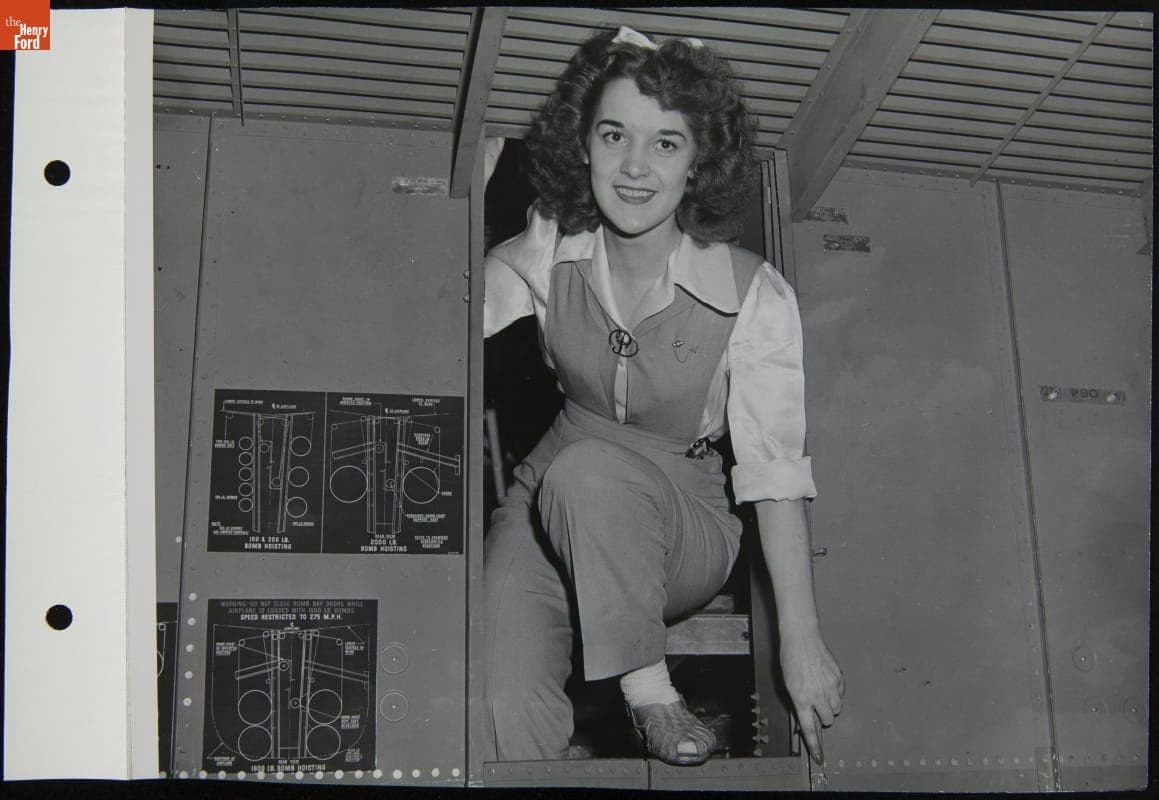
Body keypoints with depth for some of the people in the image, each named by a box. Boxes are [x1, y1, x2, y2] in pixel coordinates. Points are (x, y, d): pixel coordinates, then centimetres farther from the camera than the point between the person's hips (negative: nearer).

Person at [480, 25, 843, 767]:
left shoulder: (753, 293, -16)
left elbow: (774, 468, -17)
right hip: (551, 500, 2)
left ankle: (650, 693, -18)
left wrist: (801, 638, -20)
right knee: (498, 714, -25)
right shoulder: (549, 252, -5)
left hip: (682, 523, -1)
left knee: (587, 469, -36)